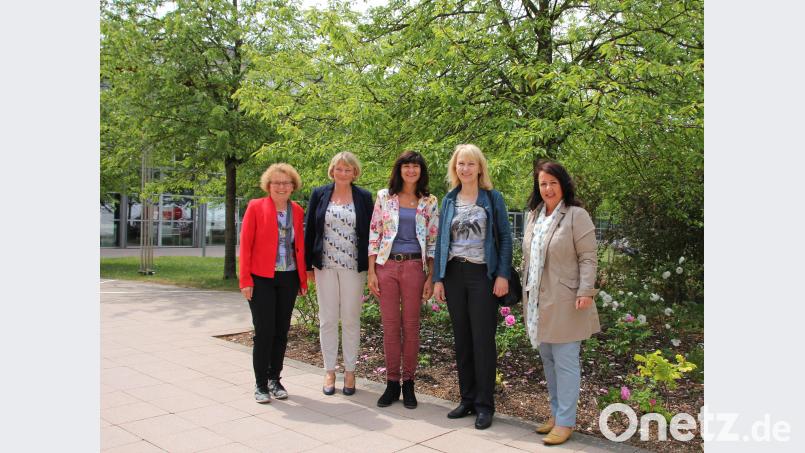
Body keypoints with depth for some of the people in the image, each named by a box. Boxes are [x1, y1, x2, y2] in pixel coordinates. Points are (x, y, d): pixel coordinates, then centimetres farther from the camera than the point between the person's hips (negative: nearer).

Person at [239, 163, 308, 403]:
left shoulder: (297, 211, 8)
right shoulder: (256, 207, -3)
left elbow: (299, 246, 11)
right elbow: (245, 245, -5)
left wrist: (303, 279, 9)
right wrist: (245, 280, -9)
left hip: (288, 279, 4)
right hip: (262, 279, -4)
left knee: (282, 330, 9)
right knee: (264, 331, -2)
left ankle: (275, 379, 24)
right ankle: (261, 384, 12)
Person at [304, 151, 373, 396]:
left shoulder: (363, 197, 2)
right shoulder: (319, 194, 5)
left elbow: (369, 232, 3)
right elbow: (309, 229, 6)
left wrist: (370, 267, -2)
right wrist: (309, 264, 3)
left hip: (353, 267, -1)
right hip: (325, 265, 1)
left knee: (351, 320, 6)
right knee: (327, 319, 6)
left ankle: (350, 371, 18)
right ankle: (329, 371, 18)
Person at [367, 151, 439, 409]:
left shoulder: (429, 202, 6)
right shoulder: (384, 197, 5)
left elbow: (433, 242, 5)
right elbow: (374, 235, 3)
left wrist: (431, 277, -1)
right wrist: (371, 272, -2)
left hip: (414, 266, 0)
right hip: (387, 265, 0)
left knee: (411, 325, 4)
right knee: (390, 324, 4)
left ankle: (408, 383, 15)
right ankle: (392, 382, 14)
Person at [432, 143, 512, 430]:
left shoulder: (493, 198, 1)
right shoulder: (449, 200, 10)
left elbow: (505, 237, -1)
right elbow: (441, 240, 11)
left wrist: (503, 275, -10)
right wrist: (437, 279, 5)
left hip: (482, 274, -4)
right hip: (454, 274, 4)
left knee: (482, 339, -2)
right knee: (461, 339, 9)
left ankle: (484, 405, 8)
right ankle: (467, 399, 20)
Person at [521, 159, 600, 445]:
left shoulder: (576, 215, -7)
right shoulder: (533, 216, 13)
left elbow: (588, 258, -10)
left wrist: (585, 291, -19)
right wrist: (526, 290, 19)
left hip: (564, 302, -7)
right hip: (538, 301, 7)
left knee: (565, 361, -2)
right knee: (548, 360, 14)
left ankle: (565, 422, 6)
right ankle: (556, 413, 26)